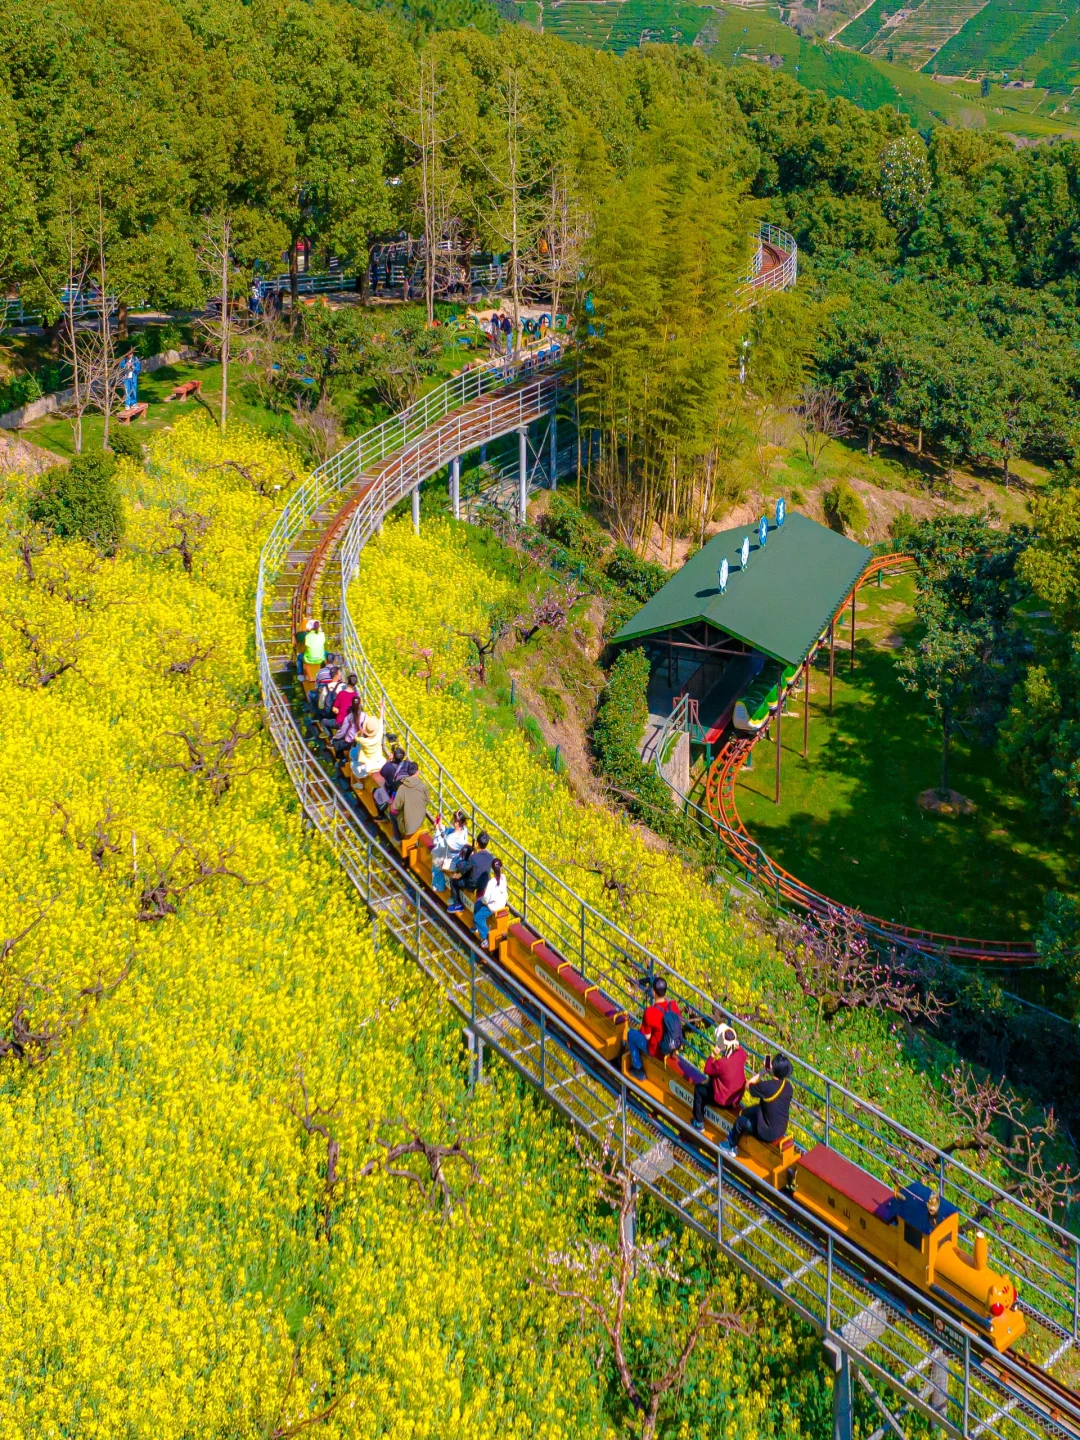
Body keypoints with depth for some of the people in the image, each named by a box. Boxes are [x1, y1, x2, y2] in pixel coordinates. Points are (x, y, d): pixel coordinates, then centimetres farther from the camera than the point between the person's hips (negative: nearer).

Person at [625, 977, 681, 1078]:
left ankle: (638, 1069, 21)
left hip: (657, 1051, -5)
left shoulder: (650, 1012, -29)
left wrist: (644, 1031, 6)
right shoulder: (674, 1005, -13)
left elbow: (647, 1036, -16)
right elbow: (678, 1026, 3)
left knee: (631, 1034, 15)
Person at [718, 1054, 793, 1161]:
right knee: (746, 1112, 25)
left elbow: (748, 1085, -10)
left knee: (741, 1120, 18)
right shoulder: (788, 1086, -10)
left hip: (769, 1133, -6)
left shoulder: (766, 1086, -29)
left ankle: (732, 1148, 42)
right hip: (782, 1129, 6)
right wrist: (770, 1073, 2)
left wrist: (763, 1072, -6)